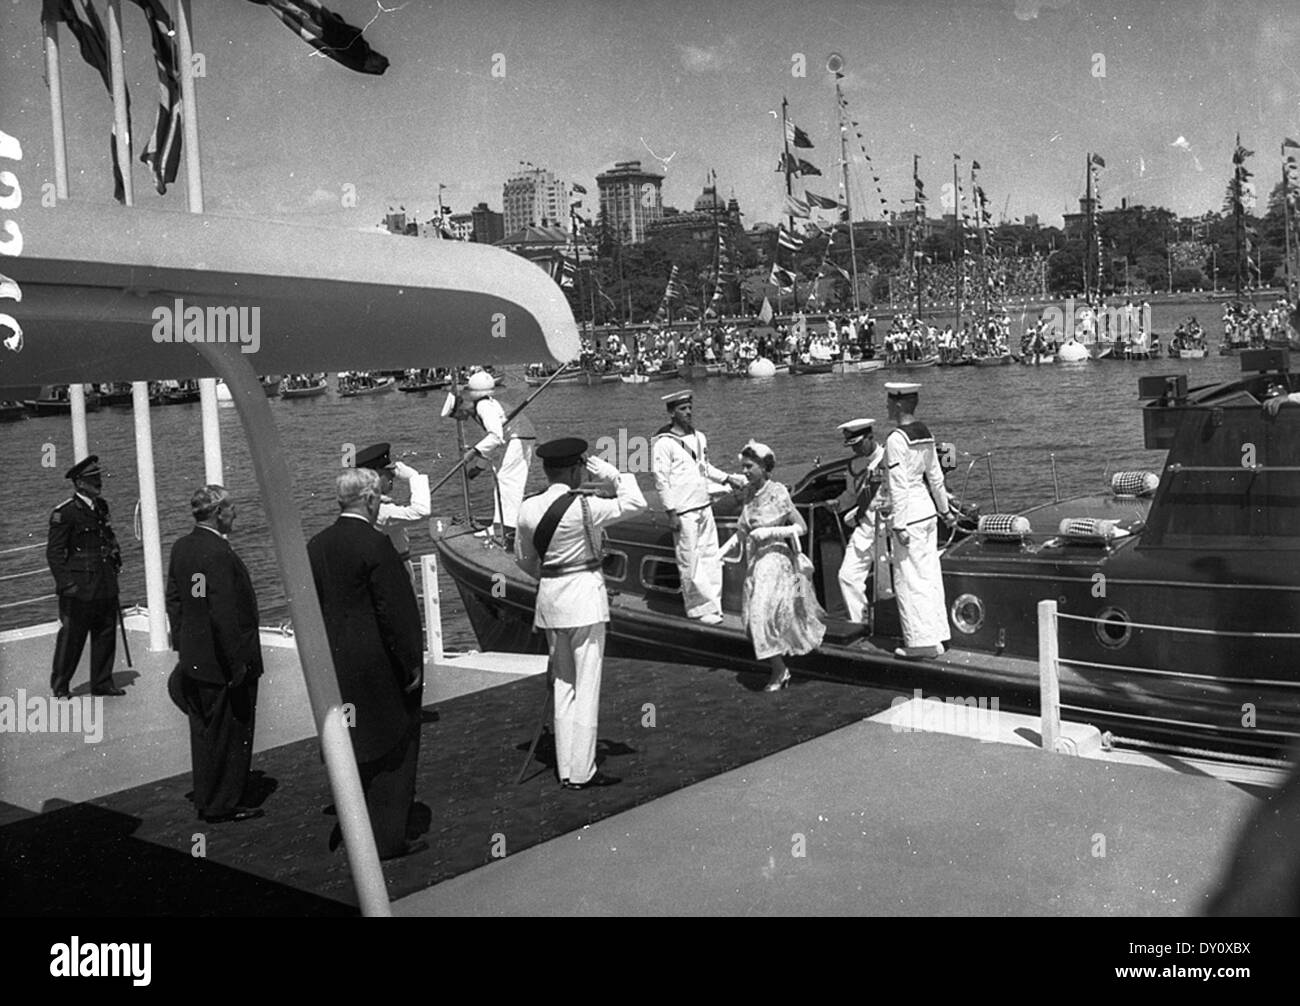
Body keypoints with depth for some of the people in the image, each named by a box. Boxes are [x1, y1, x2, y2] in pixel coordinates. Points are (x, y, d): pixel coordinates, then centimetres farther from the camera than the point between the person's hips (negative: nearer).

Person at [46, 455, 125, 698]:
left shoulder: (101, 507, 11)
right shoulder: (64, 513, -12)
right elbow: (54, 552, -12)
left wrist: (114, 554, 12)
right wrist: (65, 584, -16)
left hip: (106, 586, 7)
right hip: (80, 587, -7)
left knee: (106, 635, 11)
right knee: (71, 637, 2)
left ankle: (102, 682, 23)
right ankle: (60, 686, 16)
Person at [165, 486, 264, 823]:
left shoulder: (181, 547, 4)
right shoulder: (218, 552, -22)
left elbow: (173, 600, 12)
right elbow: (224, 614, -25)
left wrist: (182, 647, 18)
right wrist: (238, 663, -20)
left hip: (194, 660, 9)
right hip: (223, 662, -9)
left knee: (204, 731, 18)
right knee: (231, 732, 5)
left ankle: (206, 801, 30)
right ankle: (225, 805, 15)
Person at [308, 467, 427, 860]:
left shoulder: (316, 546, 3)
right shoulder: (374, 544, -18)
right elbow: (393, 611, -19)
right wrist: (412, 664, -11)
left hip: (336, 666, 7)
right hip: (379, 668, -7)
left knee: (350, 746, 19)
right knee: (393, 750, 6)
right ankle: (387, 838, 11)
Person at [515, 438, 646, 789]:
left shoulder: (528, 508, -1)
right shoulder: (583, 507, -17)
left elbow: (523, 557, 11)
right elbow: (635, 503, -9)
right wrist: (612, 474, -1)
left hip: (549, 598, 6)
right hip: (584, 594, -6)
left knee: (562, 684, 14)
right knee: (587, 685, 2)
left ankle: (566, 770, 19)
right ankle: (582, 771, 7)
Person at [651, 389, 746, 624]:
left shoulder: (699, 437, 12)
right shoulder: (664, 443, -11)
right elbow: (661, 479, -13)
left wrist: (728, 478, 18)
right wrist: (671, 512, -16)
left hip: (704, 506, 7)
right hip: (683, 512, -7)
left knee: (711, 556, 9)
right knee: (690, 561, -2)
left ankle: (712, 603, 17)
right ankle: (699, 608, 6)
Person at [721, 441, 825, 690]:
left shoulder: (778, 493, -14)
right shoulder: (749, 492, 4)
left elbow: (801, 527, -11)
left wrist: (769, 531, -20)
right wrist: (725, 549, 4)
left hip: (774, 559, -7)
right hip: (754, 560, 7)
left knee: (763, 614, -13)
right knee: (754, 617, 8)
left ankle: (779, 671, 1)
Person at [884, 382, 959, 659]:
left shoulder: (896, 440, -17)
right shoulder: (925, 434, 8)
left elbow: (899, 485, -19)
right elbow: (936, 476, 15)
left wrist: (899, 525, -18)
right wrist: (945, 509, 24)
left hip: (909, 513, -8)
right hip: (928, 510, 8)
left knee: (909, 579, 0)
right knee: (929, 574, 13)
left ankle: (922, 641, 4)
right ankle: (936, 635, 20)